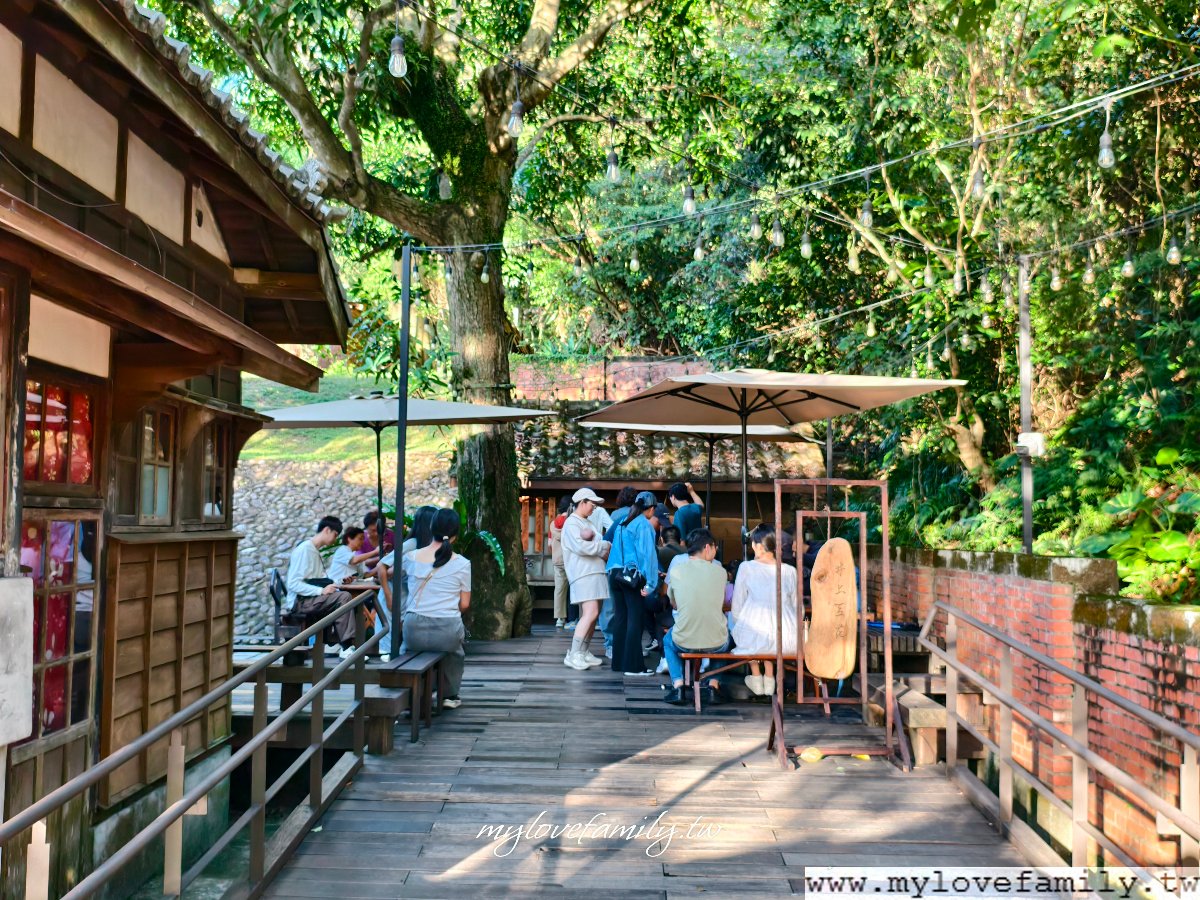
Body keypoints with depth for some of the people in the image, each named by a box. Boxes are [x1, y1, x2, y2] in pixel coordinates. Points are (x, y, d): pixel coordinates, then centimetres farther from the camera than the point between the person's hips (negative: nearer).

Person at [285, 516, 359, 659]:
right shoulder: (304, 549, -14)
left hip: (312, 598, 9)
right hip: (300, 601, -9)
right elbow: (293, 584, -21)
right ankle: (347, 647, -21)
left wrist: (335, 583, 3)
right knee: (344, 597, -23)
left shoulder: (315, 550, 15)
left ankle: (334, 642, -5)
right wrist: (322, 591, -24)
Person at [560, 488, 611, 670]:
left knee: (593, 615, 8)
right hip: (583, 574, -9)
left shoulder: (588, 522, 23)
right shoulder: (571, 523, -6)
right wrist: (606, 545, -6)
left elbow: (600, 545, 17)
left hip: (596, 573, 9)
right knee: (590, 613, -17)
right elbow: (581, 547, -18)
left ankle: (583, 652, 15)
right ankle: (573, 655, -15)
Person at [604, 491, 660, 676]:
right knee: (635, 619, -4)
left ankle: (618, 662, 16)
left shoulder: (623, 523, 15)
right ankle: (633, 665, -4)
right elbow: (647, 554, -13)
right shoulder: (644, 525, -8)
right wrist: (649, 583, -15)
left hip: (615, 574, 8)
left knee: (620, 618, 12)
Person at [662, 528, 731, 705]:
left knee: (667, 640, 35)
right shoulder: (720, 571, -2)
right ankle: (713, 685, 20)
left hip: (684, 643, 0)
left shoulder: (677, 571, -4)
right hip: (716, 644, 0)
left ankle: (678, 685, 17)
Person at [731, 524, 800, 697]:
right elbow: (798, 609, 14)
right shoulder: (790, 571, 5)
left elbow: (737, 607, 4)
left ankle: (756, 677, 36)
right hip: (789, 644, 3)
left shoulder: (746, 568, -2)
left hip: (753, 642, -3)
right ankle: (769, 678, 38)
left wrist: (739, 626, 23)